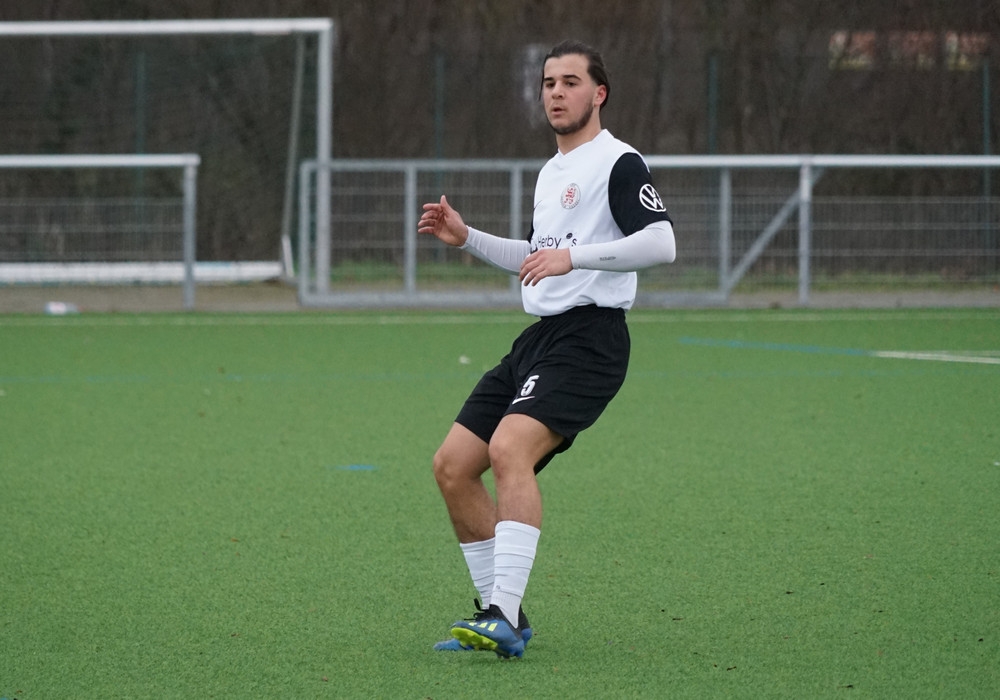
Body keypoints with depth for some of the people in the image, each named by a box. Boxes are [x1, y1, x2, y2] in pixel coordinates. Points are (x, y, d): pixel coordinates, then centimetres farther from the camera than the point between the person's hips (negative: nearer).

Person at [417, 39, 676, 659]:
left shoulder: (618, 163, -7)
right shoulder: (551, 172, 22)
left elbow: (661, 242, -21)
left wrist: (572, 257, -27)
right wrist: (468, 238, 24)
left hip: (589, 338, -10)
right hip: (540, 337, 10)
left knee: (510, 448, -29)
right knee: (453, 466, 2)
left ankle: (503, 618, -34)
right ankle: (501, 616, 11)